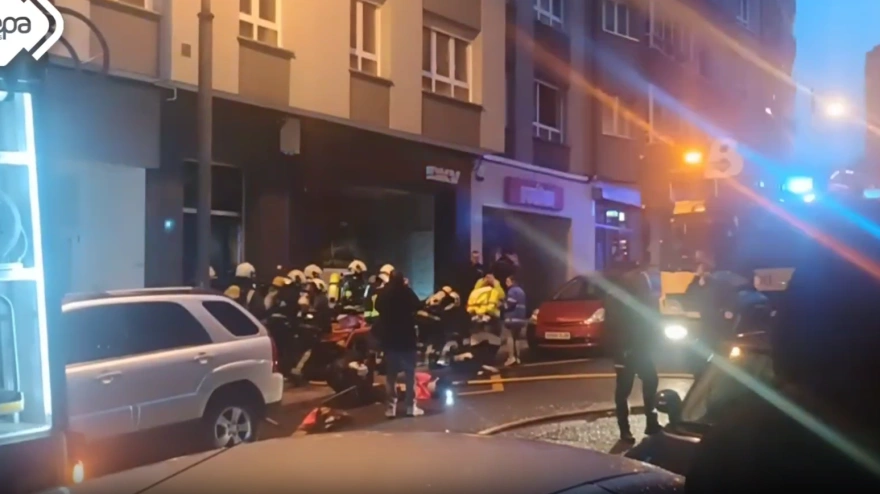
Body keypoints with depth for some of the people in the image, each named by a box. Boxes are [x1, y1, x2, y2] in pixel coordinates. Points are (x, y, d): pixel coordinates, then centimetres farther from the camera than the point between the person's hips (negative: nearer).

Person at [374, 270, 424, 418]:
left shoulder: (383, 294, -3)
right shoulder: (406, 291, -13)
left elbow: (378, 307, 13)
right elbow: (418, 306, -3)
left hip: (389, 338, 3)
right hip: (406, 337, -2)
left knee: (390, 374, 7)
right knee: (410, 372, 5)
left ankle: (392, 407, 3)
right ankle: (411, 406, 3)